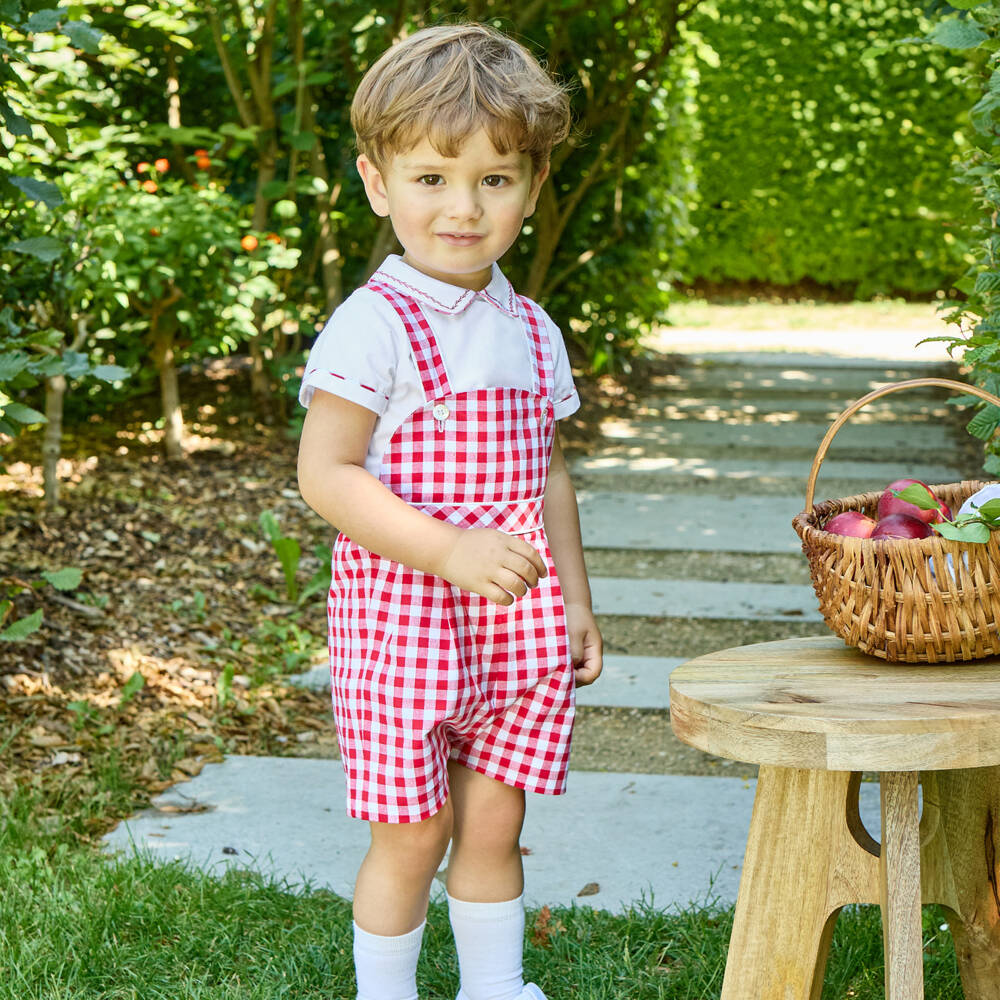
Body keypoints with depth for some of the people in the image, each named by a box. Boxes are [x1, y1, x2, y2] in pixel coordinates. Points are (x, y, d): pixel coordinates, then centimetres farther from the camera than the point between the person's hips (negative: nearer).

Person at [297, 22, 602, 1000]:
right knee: (412, 833, 4)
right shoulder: (373, 326, -13)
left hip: (515, 624, 5)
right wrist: (448, 550, -26)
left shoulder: (530, 330, 8)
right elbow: (324, 475, -18)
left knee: (493, 822, 14)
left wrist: (574, 599, 15)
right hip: (404, 621, -5)